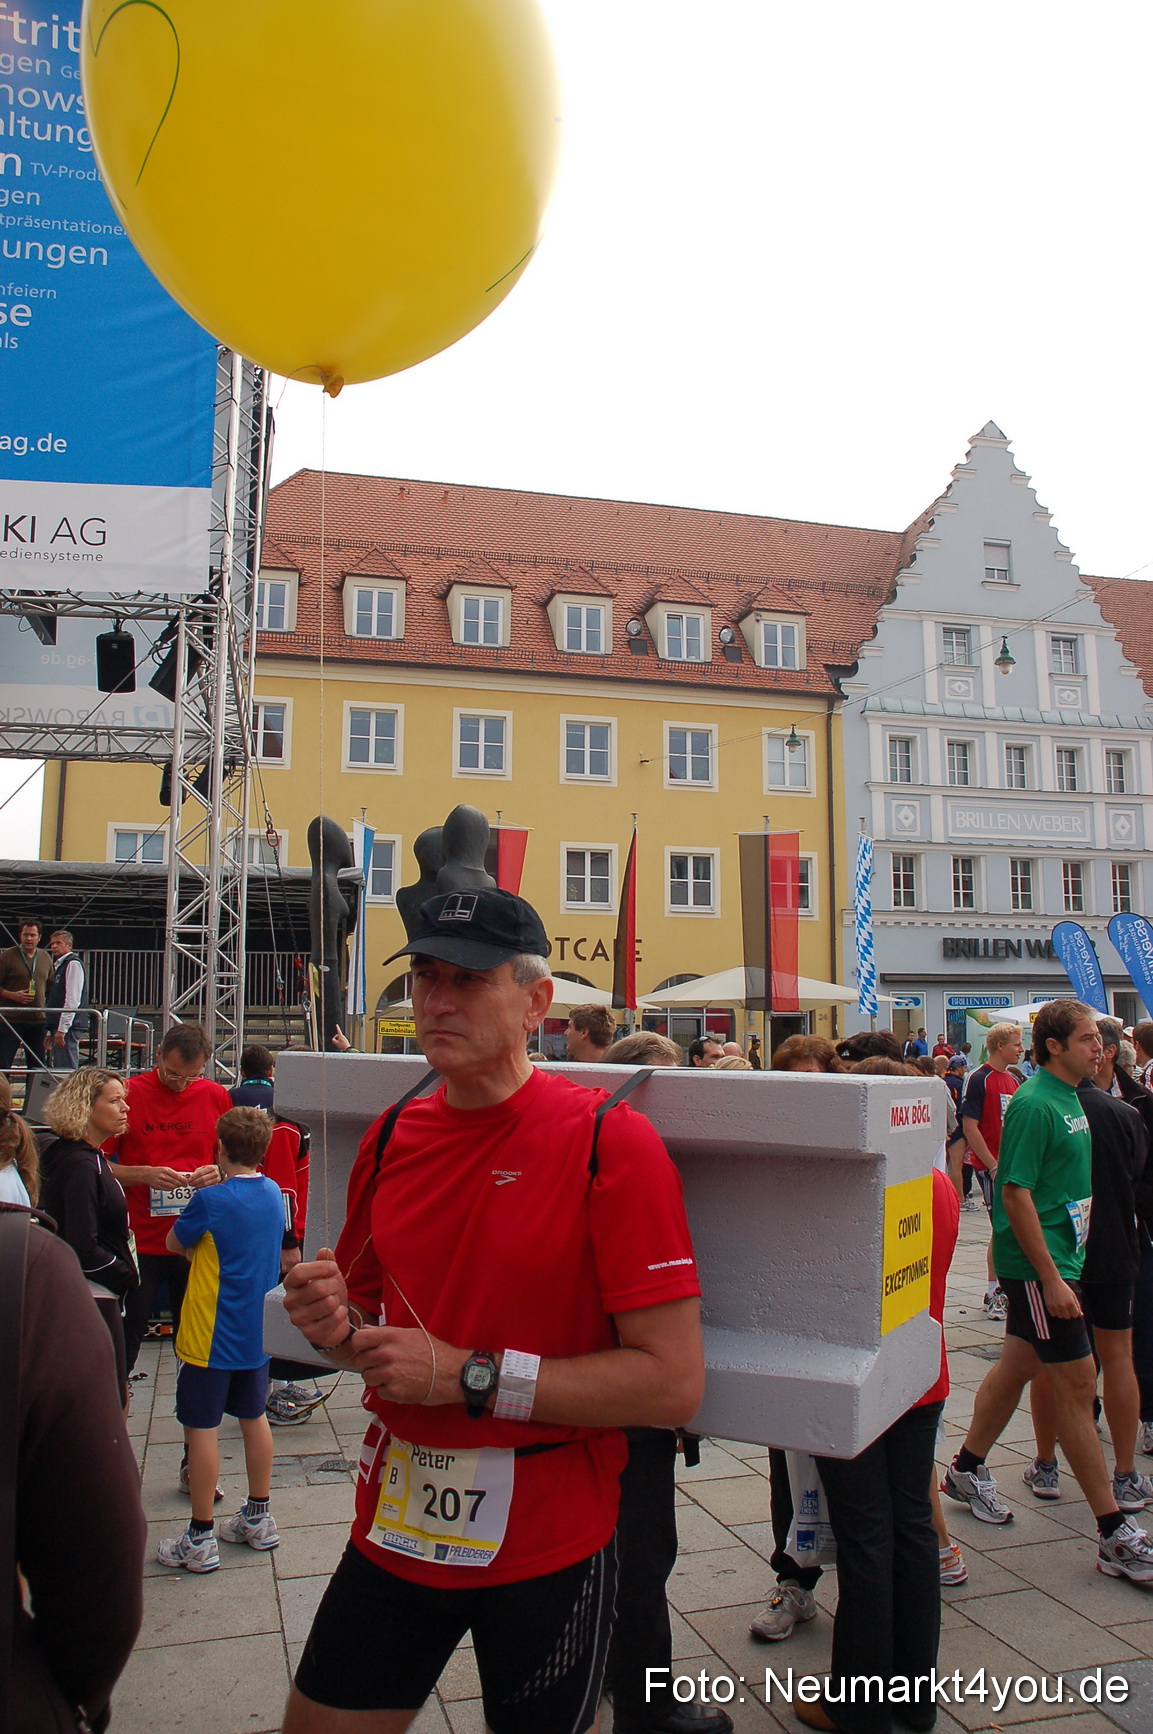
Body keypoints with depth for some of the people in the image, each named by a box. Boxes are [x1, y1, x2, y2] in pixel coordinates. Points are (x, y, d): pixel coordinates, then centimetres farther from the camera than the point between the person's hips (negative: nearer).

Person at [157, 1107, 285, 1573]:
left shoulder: (210, 1200, -19)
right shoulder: (273, 1193, 1)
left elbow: (175, 1244, -3)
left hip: (210, 1336, -7)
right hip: (258, 1331, 7)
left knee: (202, 1428, 3)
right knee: (254, 1417, 17)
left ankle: (200, 1539, 11)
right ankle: (258, 1520, 28)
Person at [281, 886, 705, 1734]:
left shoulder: (610, 1141, -18)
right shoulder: (391, 1139, 1)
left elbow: (674, 1383, -21)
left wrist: (466, 1376, -21)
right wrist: (338, 1327, -8)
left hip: (550, 1544, -5)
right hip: (396, 1527, 5)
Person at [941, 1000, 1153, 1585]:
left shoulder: (1070, 1099, 10)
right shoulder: (1034, 1104, -19)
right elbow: (1015, 1193, -22)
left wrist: (1064, 1266, 17)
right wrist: (1051, 1278, -22)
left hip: (1060, 1256, 9)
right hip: (1037, 1264, -9)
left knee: (1018, 1365, 18)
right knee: (1077, 1382, -4)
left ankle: (966, 1470, 35)